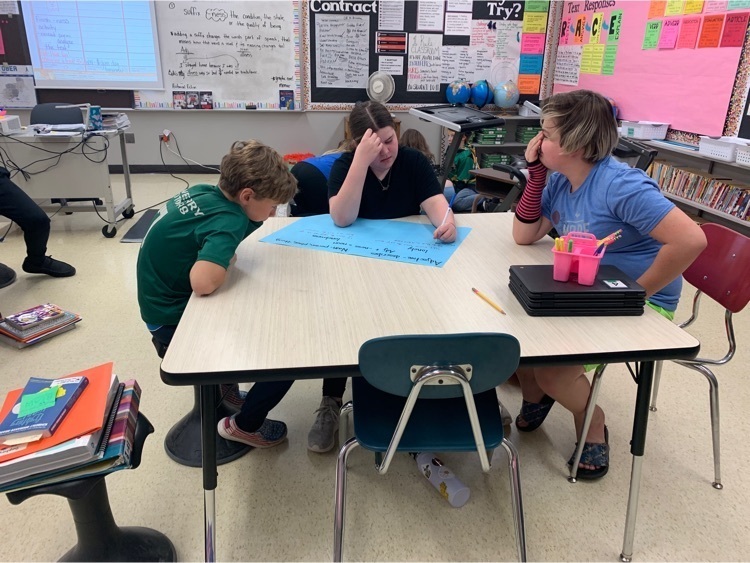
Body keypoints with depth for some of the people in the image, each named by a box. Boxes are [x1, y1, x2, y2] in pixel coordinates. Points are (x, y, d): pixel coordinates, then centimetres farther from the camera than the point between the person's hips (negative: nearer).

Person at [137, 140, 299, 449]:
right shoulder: (228, 220, -27)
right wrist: (228, 260, -20)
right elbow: (203, 282, -41)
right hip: (175, 325, -9)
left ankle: (225, 390, 36)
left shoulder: (203, 191, -3)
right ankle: (243, 425, 10)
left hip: (166, 304, 9)